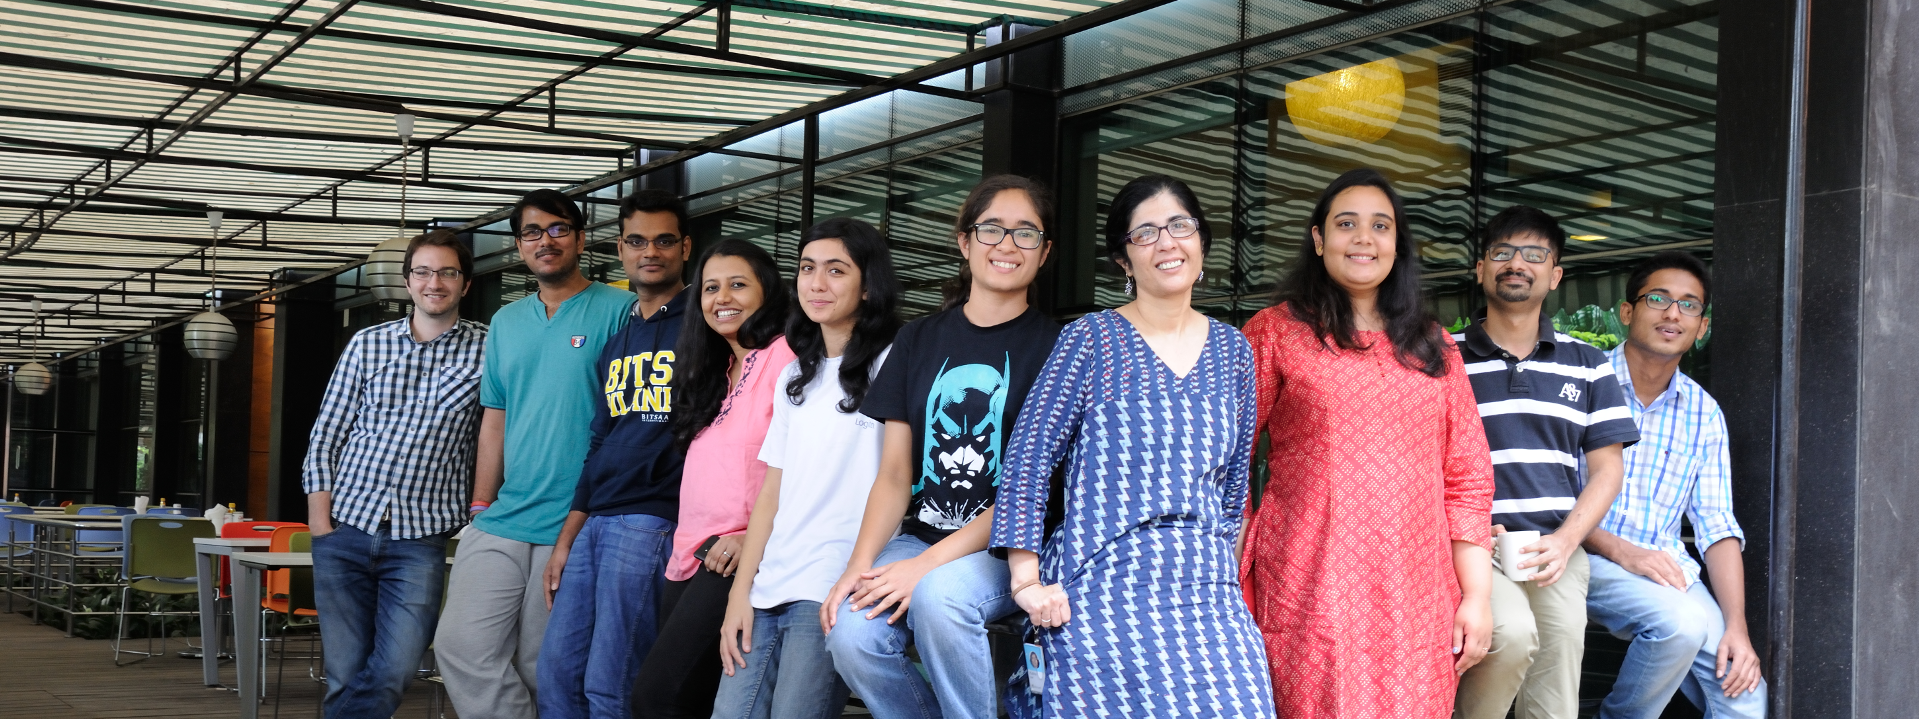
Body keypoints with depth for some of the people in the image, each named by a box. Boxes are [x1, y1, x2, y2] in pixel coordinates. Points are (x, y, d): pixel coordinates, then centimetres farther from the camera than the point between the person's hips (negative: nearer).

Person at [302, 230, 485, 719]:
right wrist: (320, 519, 0)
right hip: (345, 530, 1)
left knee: (392, 675, -10)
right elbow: (325, 437, 10)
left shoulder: (487, 348, 3)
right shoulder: (368, 344, 9)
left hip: (421, 537, -1)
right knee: (346, 675, 1)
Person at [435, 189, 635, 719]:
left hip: (580, 524, -5)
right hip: (502, 522, 5)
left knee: (544, 665, 0)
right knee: (461, 645, -6)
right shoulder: (507, 322, 16)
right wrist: (480, 508, 13)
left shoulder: (619, 311, -2)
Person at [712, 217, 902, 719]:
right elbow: (771, 493, 17)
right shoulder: (796, 375, 18)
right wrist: (740, 593, 8)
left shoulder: (889, 364, -2)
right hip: (769, 592, 6)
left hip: (833, 593, -6)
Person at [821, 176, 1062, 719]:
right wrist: (860, 563, -11)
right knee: (850, 634, -25)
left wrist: (928, 563, -18)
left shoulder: (1054, 347, 0)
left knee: (940, 593, -36)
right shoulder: (920, 340, 12)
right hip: (919, 536, 4)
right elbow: (895, 474, 8)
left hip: (1004, 551, -3)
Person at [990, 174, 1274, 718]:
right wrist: (1027, 579, -10)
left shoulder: (1232, 350, 13)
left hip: (1208, 591, 4)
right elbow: (1029, 455, -3)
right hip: (1104, 587, -3)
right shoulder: (1091, 339, 0)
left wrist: (1221, 564, 14)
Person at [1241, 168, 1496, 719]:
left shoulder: (1433, 347, 15)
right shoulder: (1275, 332, 4)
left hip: (1418, 601, 3)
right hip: (1313, 592, -3)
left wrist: (1476, 594, 5)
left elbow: (1467, 475, 12)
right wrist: (1232, 588, -7)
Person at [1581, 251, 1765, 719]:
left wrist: (1736, 624, -6)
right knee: (1681, 618, -32)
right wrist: (1621, 551, -19)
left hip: (1668, 572, 5)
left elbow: (1716, 526, 7)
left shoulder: (1704, 413, 11)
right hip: (1589, 558, -5)